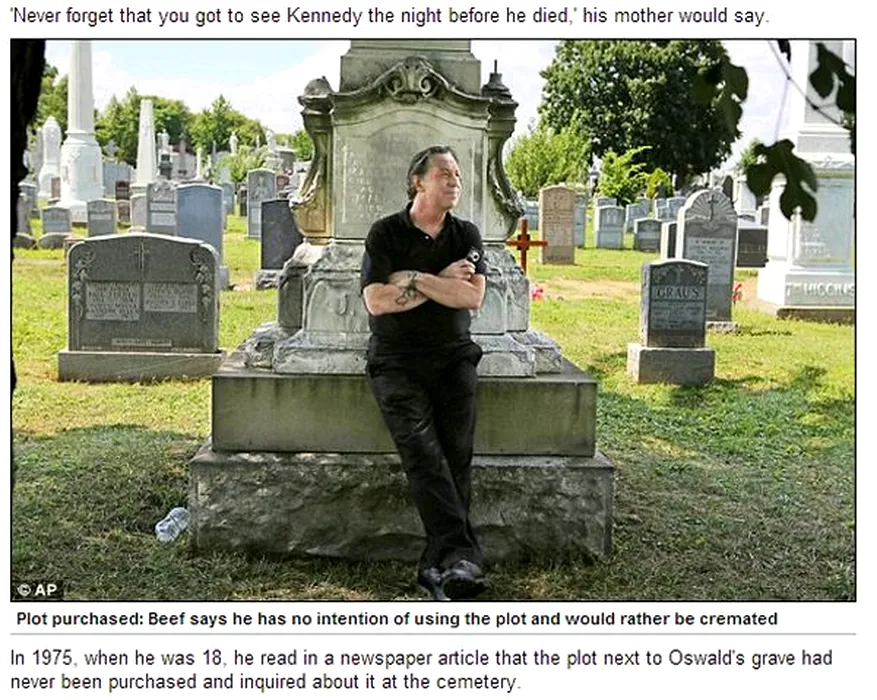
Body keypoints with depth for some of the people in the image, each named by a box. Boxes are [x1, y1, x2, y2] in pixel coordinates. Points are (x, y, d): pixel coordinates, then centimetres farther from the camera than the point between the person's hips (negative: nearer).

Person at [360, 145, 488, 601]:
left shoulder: (466, 235, 13)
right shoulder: (386, 233, 4)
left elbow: (473, 296, -4)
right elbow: (376, 301, -9)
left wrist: (414, 279, -8)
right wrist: (441, 281, -4)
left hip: (453, 355, 3)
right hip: (396, 359, -2)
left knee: (456, 453, -18)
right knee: (421, 450, -23)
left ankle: (437, 564, -19)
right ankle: (461, 555, -30)